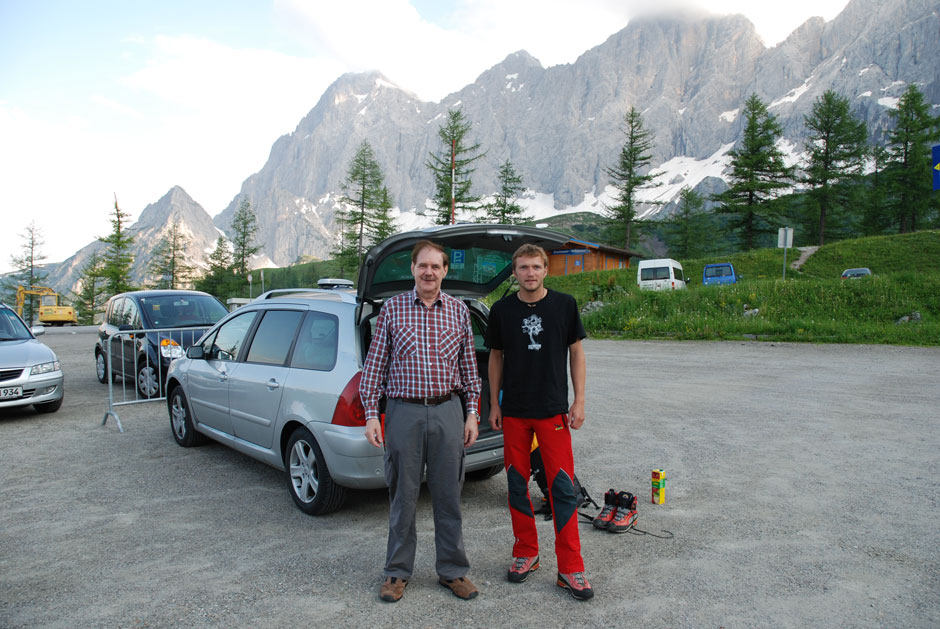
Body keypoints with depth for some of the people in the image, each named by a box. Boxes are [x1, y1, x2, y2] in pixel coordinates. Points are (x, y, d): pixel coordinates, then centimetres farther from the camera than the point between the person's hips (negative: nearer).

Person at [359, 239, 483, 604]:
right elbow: (375, 364, 2)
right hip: (403, 411, -1)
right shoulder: (392, 308, 2)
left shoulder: (459, 311, 7)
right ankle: (398, 571, 26)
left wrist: (472, 413, 5)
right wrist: (371, 414, -3)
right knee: (402, 495, 9)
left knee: (449, 495, 9)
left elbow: (469, 366, 10)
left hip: (448, 412, 1)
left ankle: (452, 570, 26)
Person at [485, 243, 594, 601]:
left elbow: (576, 353, 4)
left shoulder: (564, 305, -1)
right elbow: (496, 357, 9)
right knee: (517, 484, 11)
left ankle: (570, 569, 9)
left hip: (553, 410, -2)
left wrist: (579, 401, -2)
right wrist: (494, 404, 6)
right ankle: (526, 554, 28)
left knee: (563, 488, -2)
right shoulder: (502, 310, 3)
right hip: (514, 412, 2)